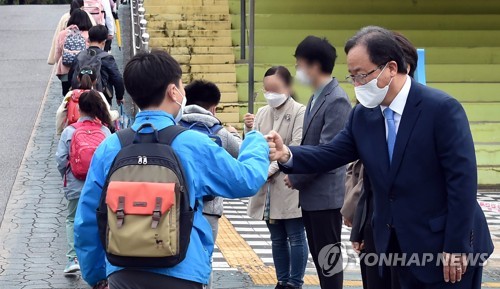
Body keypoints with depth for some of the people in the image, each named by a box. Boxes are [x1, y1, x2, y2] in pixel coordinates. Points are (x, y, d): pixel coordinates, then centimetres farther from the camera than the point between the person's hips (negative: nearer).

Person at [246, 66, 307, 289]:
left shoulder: (299, 112, -6)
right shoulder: (262, 113, 11)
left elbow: (296, 148, -13)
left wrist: (272, 168, -17)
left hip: (290, 186, -5)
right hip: (267, 187, 6)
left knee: (296, 237, 1)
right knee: (277, 239, 13)